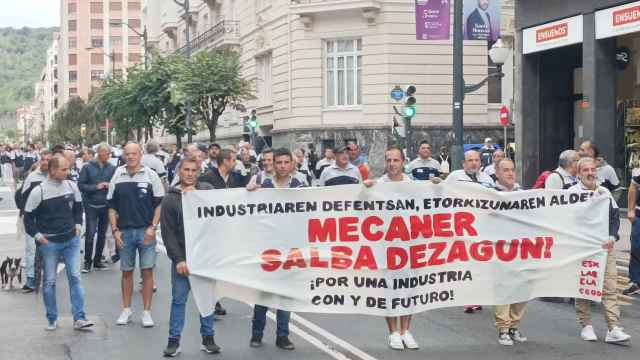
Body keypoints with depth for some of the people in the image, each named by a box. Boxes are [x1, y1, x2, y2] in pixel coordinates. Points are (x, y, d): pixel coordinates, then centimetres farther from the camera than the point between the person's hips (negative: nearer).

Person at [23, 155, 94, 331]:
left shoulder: (71, 186, -1)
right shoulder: (38, 191, -11)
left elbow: (78, 207, 17)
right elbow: (28, 217, -2)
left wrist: (78, 225, 7)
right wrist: (38, 236, -8)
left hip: (71, 240, 3)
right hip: (49, 242, -3)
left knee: (75, 277, -1)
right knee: (50, 281, 6)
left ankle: (79, 318, 1)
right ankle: (52, 320, 16)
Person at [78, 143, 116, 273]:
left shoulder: (112, 168, 3)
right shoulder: (88, 167, -3)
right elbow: (81, 185, -6)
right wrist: (96, 187, -15)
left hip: (106, 205, 3)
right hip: (91, 205, -3)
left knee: (102, 234, 10)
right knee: (90, 233, -8)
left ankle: (97, 260, 21)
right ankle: (87, 262, 2)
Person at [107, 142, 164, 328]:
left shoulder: (151, 175, -1)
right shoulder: (117, 177, 5)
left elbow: (160, 204, 0)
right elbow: (112, 206, 10)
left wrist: (153, 227, -9)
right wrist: (115, 230, 1)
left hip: (146, 231, -2)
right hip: (124, 231, 2)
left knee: (147, 270, -2)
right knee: (126, 271, 11)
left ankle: (147, 311, 5)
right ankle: (126, 309, 22)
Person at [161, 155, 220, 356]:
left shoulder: (207, 190, 4)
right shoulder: (170, 198, 0)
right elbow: (167, 233, -3)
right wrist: (178, 259, -10)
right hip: (182, 257, -1)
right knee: (179, 299, 2)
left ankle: (208, 338, 17)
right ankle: (174, 340, 9)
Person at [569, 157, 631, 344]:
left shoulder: (605, 193, 14)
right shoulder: (572, 193, 0)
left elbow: (615, 216, 12)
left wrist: (612, 237, -5)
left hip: (605, 246, 3)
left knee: (610, 286, -4)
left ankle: (613, 328, -6)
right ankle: (586, 326, 14)